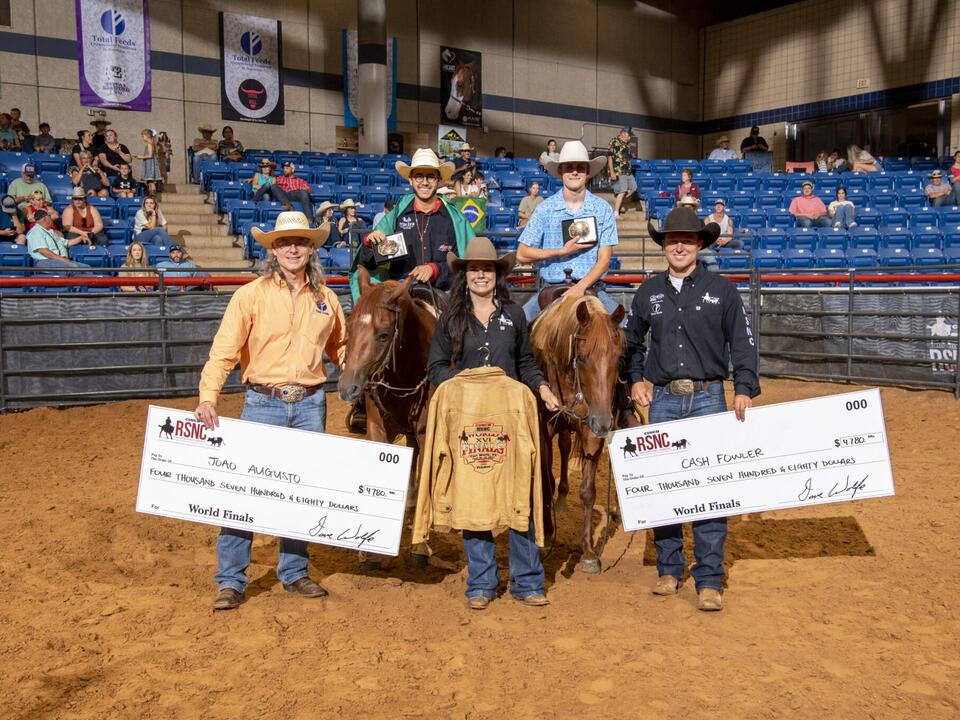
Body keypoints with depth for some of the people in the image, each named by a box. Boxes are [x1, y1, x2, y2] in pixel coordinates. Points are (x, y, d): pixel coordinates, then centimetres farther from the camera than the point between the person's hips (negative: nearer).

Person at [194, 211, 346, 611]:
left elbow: (340, 347, 21)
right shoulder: (251, 295, -3)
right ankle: (231, 580, 11)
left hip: (310, 403, 3)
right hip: (263, 402, -3)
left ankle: (294, 572, 25)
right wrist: (208, 398, -22)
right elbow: (224, 350, -10)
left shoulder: (325, 298, 8)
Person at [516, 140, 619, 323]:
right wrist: (562, 251, -9)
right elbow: (522, 254, 1)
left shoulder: (603, 209, 5)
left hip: (590, 287, 0)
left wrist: (581, 286, -18)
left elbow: (604, 260, 0)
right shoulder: (545, 208, 4)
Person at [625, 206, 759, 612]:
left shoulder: (721, 290, 3)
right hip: (663, 399, 3)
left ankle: (709, 580, 6)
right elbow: (632, 342, 22)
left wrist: (744, 389, -9)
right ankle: (669, 570, 22)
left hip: (708, 398, -2)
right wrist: (636, 380, 9)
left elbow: (742, 344, 3)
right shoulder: (648, 293, 10)